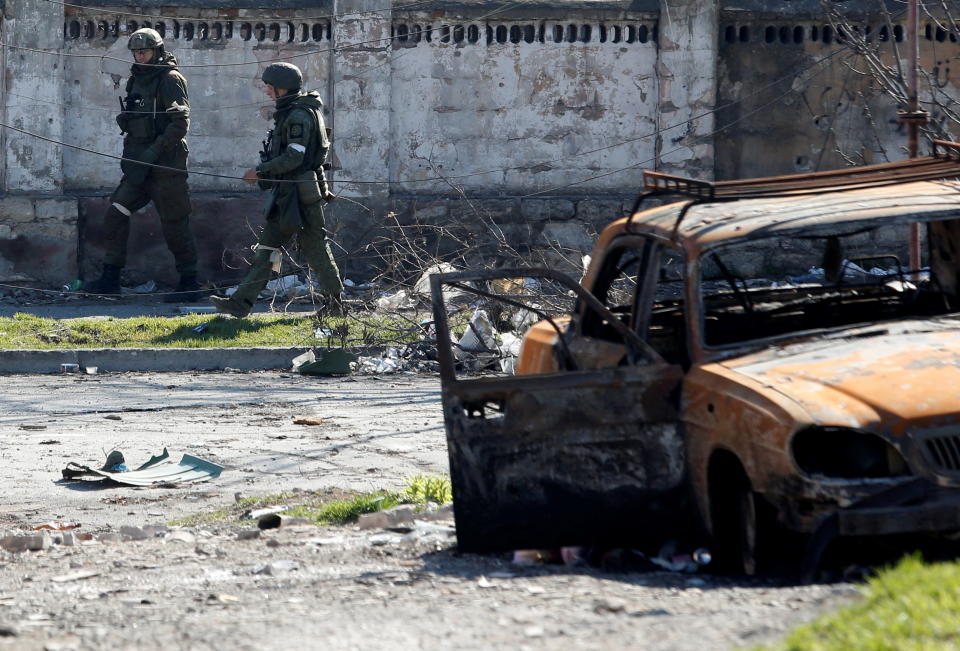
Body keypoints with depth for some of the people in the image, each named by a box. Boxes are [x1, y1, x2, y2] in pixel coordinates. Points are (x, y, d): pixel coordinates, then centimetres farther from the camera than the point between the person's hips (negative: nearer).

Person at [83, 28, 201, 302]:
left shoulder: (170, 79, -10)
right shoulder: (137, 80, 15)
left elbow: (180, 122, -18)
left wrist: (154, 151, -21)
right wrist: (129, 154, 11)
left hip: (166, 166, -8)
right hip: (140, 164, 8)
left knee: (174, 224, -3)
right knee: (116, 215, 2)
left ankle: (189, 285, 5)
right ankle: (110, 278, 5)